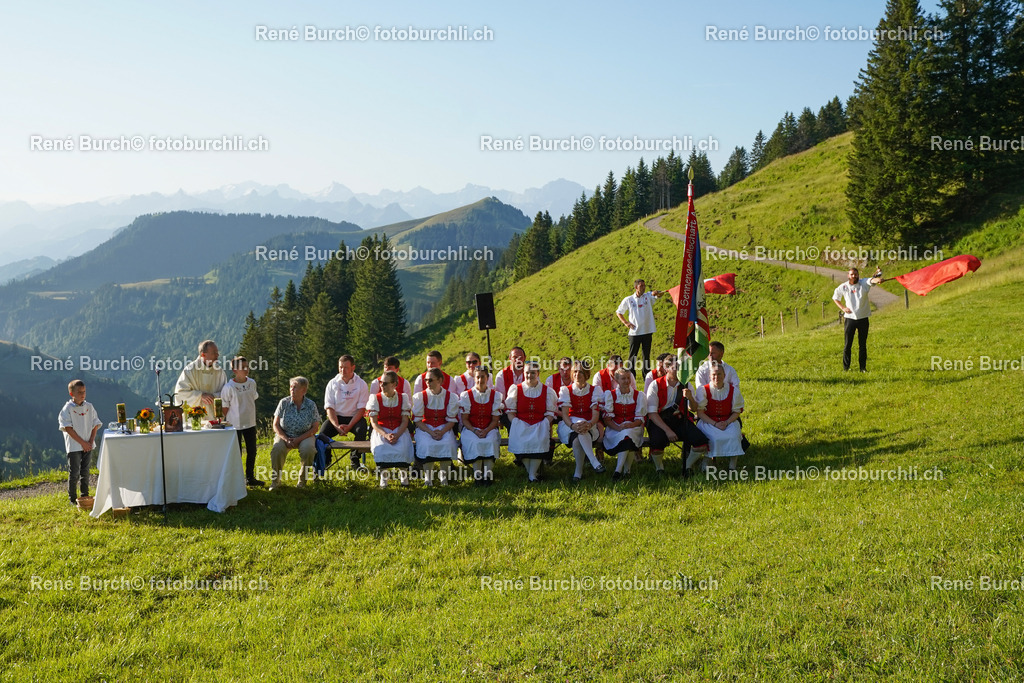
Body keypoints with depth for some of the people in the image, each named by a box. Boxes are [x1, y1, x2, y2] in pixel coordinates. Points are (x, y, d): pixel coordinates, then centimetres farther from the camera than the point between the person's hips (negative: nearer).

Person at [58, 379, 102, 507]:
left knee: (85, 472, 12)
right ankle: (72, 499, 9)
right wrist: (82, 443, -14)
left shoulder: (89, 406, 7)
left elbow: (95, 425, 9)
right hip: (74, 446, -4)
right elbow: (68, 428, -12)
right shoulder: (67, 409, -8)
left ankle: (85, 496, 22)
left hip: (88, 445, 4)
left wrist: (91, 441, -4)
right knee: (74, 473, -1)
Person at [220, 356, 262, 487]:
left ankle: (250, 478, 25)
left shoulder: (252, 383, 2)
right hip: (235, 425, -5)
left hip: (250, 423, 6)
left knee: (252, 452, 12)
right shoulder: (229, 387, -15)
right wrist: (228, 423, -6)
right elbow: (225, 407, -8)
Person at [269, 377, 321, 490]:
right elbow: (276, 425, 0)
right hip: (284, 435, 1)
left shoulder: (311, 405, -5)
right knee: (277, 450, -31)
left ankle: (302, 480, -10)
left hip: (304, 436, -1)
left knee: (308, 450, -33)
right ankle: (275, 480, -11)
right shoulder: (284, 403, -2)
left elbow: (315, 428, -4)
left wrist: (298, 439, -16)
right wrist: (286, 439, -16)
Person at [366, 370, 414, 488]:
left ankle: (403, 475, -13)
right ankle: (383, 476, -18)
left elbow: (405, 421, -1)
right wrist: (385, 435, -21)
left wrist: (397, 435, -19)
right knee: (380, 448, -33)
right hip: (381, 431, 0)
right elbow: (374, 422, -4)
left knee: (403, 448, -32)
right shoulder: (375, 398, 2)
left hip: (400, 430, 0)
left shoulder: (403, 398, 4)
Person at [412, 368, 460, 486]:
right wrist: (430, 432, -19)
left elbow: (452, 420, 0)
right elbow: (417, 420, -3)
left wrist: (441, 432, -19)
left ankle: (444, 475, -17)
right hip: (425, 428, 0)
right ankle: (427, 476, -21)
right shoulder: (420, 397, -1)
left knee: (447, 443, -32)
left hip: (444, 428, 0)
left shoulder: (450, 397, 0)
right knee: (427, 444, -33)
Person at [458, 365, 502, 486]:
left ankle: (487, 474, -26)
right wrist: (474, 431, -17)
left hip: (489, 429, 1)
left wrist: (486, 431, -16)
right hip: (470, 428, -1)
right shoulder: (466, 395, 2)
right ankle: (477, 475, -25)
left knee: (490, 441, -32)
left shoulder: (495, 395, 5)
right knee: (474, 442, -32)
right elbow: (464, 419, 0)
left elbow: (495, 419, 2)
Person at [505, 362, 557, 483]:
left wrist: (543, 425, -10)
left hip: (540, 425, 0)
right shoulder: (516, 389, 11)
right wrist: (516, 424, -9)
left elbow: (550, 413, 7)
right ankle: (530, 471, -13)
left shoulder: (547, 391, 11)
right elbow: (510, 411, 7)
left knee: (539, 441, -32)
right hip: (521, 424, 0)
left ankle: (532, 474, -22)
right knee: (520, 441, -31)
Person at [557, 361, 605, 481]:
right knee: (576, 436, -38)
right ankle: (594, 461, -43)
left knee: (581, 431, -38)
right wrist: (572, 425, -29)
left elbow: (596, 414, -7)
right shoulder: (566, 390, 7)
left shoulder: (594, 390, 6)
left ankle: (578, 471, -41)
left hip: (589, 425, 0)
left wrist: (589, 424, -31)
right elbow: (564, 414, -6)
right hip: (569, 425, 0)